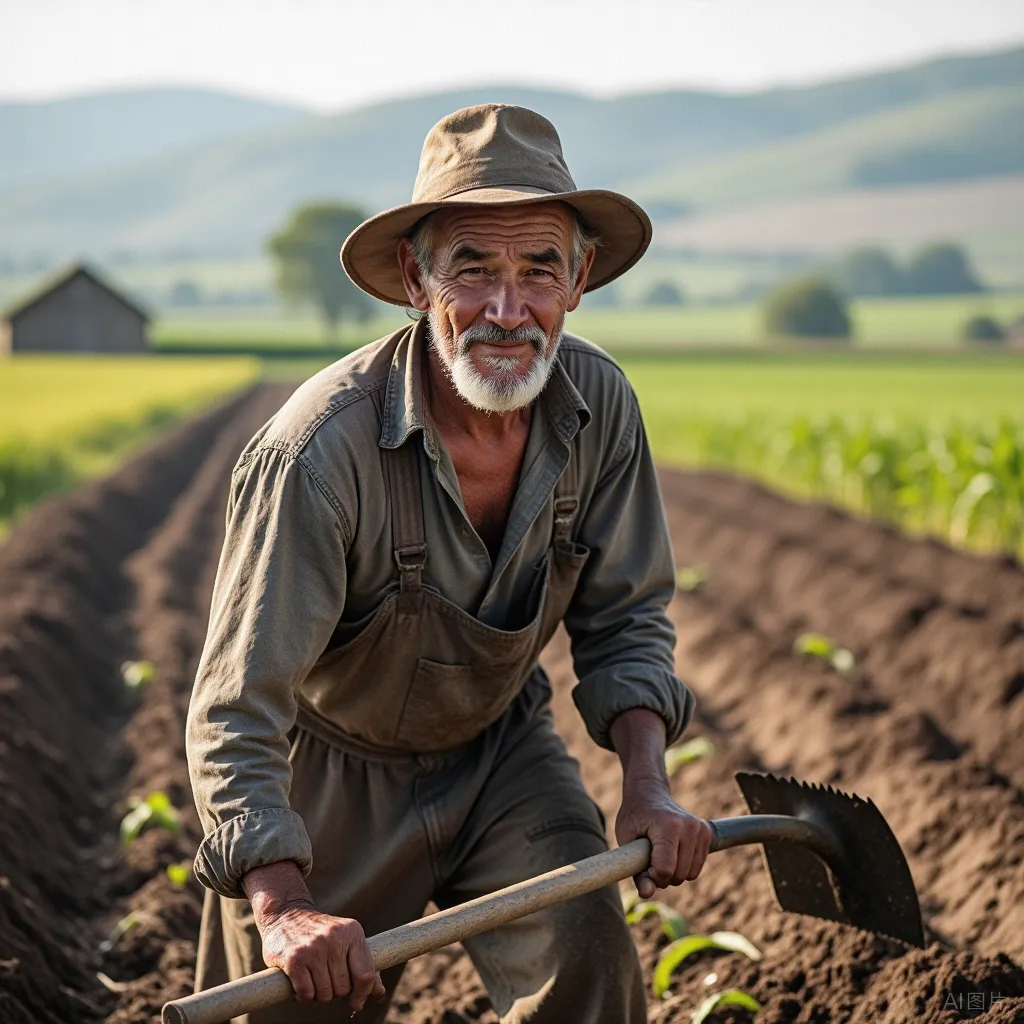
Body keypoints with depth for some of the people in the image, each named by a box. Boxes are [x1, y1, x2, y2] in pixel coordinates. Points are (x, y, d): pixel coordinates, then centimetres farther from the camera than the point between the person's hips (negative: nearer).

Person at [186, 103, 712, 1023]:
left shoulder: (600, 405, -17)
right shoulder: (322, 448, -32)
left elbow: (623, 619, -3)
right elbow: (236, 712, -30)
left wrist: (648, 785, -18)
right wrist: (282, 908, -42)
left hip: (502, 749, 3)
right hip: (329, 775, -3)